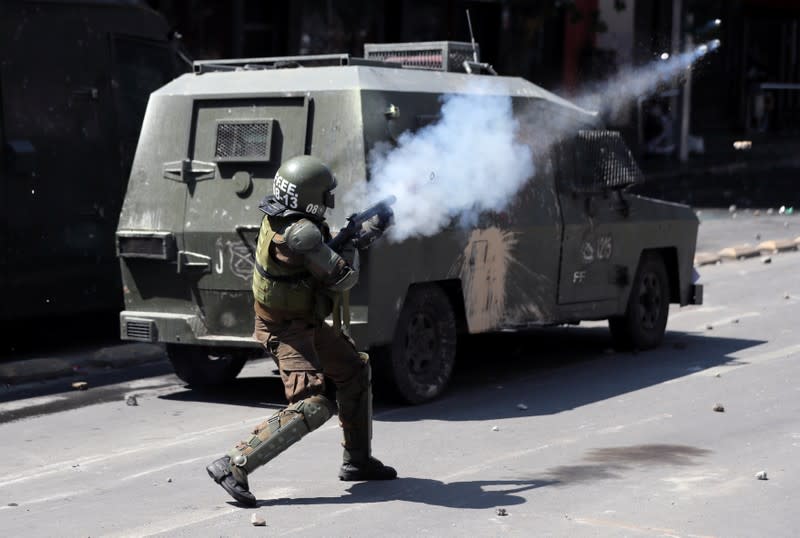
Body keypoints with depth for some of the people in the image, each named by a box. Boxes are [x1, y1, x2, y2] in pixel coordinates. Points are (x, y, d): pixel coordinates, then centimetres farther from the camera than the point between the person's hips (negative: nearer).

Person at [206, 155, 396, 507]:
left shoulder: (281, 217, 1)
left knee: (355, 372, 21)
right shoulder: (300, 233, -29)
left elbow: (322, 250, 19)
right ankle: (232, 467, -17)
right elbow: (343, 279, -22)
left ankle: (357, 461, 32)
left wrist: (367, 232, 14)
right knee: (310, 408, -18)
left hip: (307, 323, 11)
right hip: (287, 332, -11)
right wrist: (352, 246, -3)